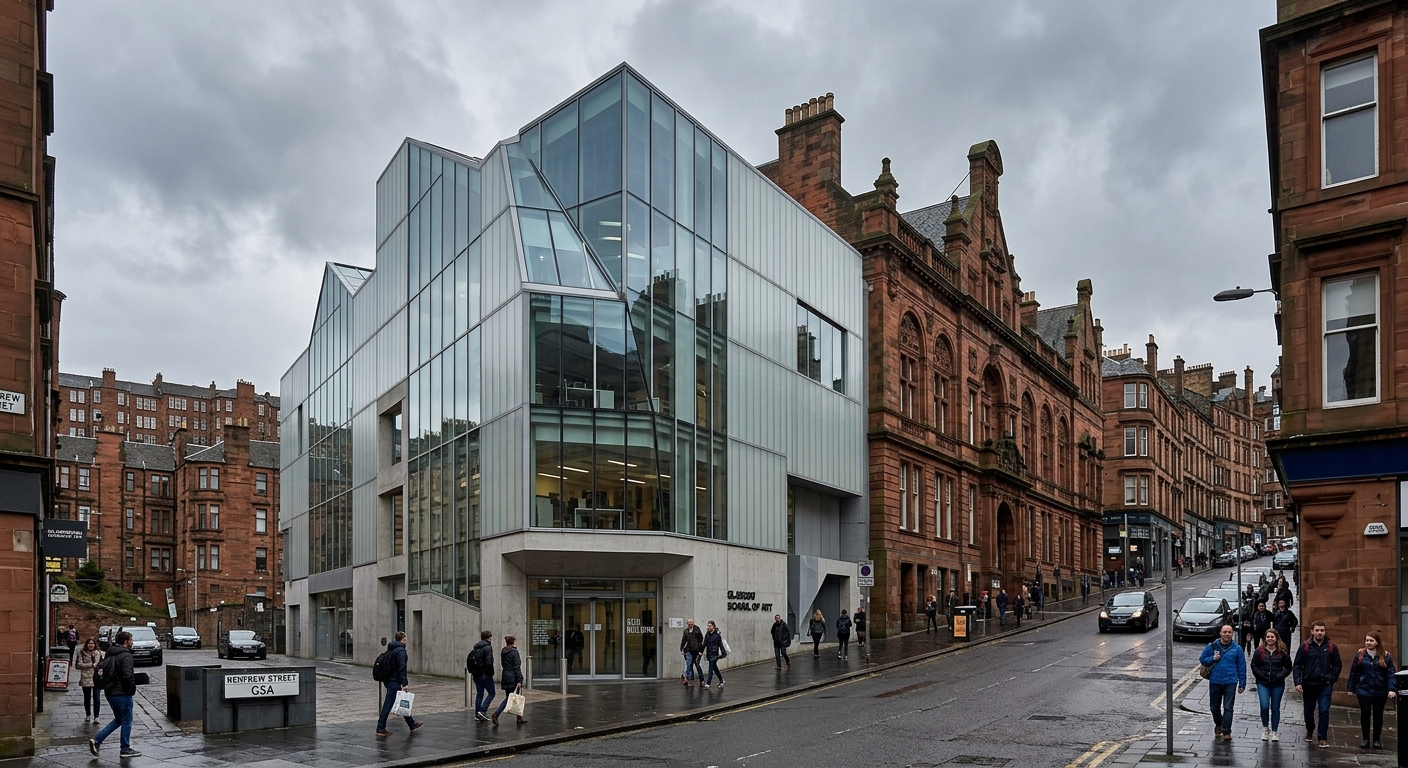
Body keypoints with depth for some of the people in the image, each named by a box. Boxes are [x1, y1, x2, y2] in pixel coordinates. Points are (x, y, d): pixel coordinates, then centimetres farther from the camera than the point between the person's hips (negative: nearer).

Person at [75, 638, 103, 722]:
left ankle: (96, 717, -1)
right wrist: (91, 665, -14)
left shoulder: (99, 653, 5)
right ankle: (88, 715, 32)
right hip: (86, 679, 1)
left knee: (96, 698, -8)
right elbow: (78, 665, -8)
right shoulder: (82, 653, 1)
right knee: (87, 698, 14)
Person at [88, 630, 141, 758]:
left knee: (118, 719, 20)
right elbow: (128, 676, -24)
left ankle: (96, 740, 10)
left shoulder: (110, 654, 12)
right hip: (122, 693, -9)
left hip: (110, 691, 9)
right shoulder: (125, 655, -17)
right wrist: (133, 688, -10)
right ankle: (126, 750, 9)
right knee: (126, 721, 3)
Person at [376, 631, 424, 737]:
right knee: (388, 705, -4)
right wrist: (405, 683, -21)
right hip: (395, 682, -10)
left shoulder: (391, 649, 15)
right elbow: (402, 668, -21)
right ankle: (380, 729, -1)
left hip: (389, 680, 10)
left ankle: (412, 725, 26)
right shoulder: (400, 650, -15)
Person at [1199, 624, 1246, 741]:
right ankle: (1218, 724, 36)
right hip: (1215, 682, 2)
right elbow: (1202, 659, 8)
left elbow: (1241, 667, 5)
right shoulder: (1212, 646, 1)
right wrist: (1212, 659, -11)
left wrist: (1242, 684, 3)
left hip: (1230, 682, -1)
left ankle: (1226, 732, 3)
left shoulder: (1237, 648, 1)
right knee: (1214, 707, 12)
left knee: (1228, 708, -3)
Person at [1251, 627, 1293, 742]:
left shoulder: (1283, 652, 1)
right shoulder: (1259, 651, 1)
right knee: (1264, 706, -11)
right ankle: (1265, 728, 11)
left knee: (1275, 708, 7)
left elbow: (1288, 667, 5)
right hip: (1263, 684, 0)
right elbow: (1254, 666, 5)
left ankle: (1274, 731, 19)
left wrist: (1280, 676, -8)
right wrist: (1261, 675, -7)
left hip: (1278, 685, 0)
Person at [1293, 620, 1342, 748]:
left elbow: (1338, 665, 8)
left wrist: (1332, 678, -3)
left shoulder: (1331, 647, 0)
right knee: (1308, 710, 14)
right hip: (1308, 685, 1)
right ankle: (1310, 731, 38)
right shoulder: (1305, 646, -3)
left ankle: (1323, 738, 1)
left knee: (1324, 711, -8)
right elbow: (1297, 665, -1)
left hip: (1325, 685, -1)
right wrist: (1298, 682, -9)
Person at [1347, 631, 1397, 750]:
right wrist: (1351, 689, 5)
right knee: (1365, 714, 0)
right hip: (1364, 690, 0)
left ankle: (1376, 740, 20)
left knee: (1378, 715, 9)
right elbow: (1353, 672, 5)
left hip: (1380, 692, 0)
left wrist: (1392, 689, -17)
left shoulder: (1385, 656, -1)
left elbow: (1391, 673, -6)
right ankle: (1365, 739, 9)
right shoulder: (1360, 655, 1)